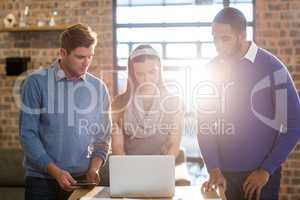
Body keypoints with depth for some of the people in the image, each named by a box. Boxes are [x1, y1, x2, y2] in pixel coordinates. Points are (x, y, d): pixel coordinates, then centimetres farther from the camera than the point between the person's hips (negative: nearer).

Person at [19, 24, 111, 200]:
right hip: (42, 180, -2)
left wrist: (94, 168, -7)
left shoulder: (99, 87, 2)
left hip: (82, 179, 3)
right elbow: (28, 133, -8)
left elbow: (103, 134, 8)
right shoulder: (37, 82, -7)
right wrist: (55, 171, -15)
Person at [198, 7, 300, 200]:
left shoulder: (272, 68, -10)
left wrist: (266, 170, -10)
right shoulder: (212, 70, 0)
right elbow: (205, 122, 2)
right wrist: (213, 168, -8)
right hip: (224, 172, 4)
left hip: (260, 173, -3)